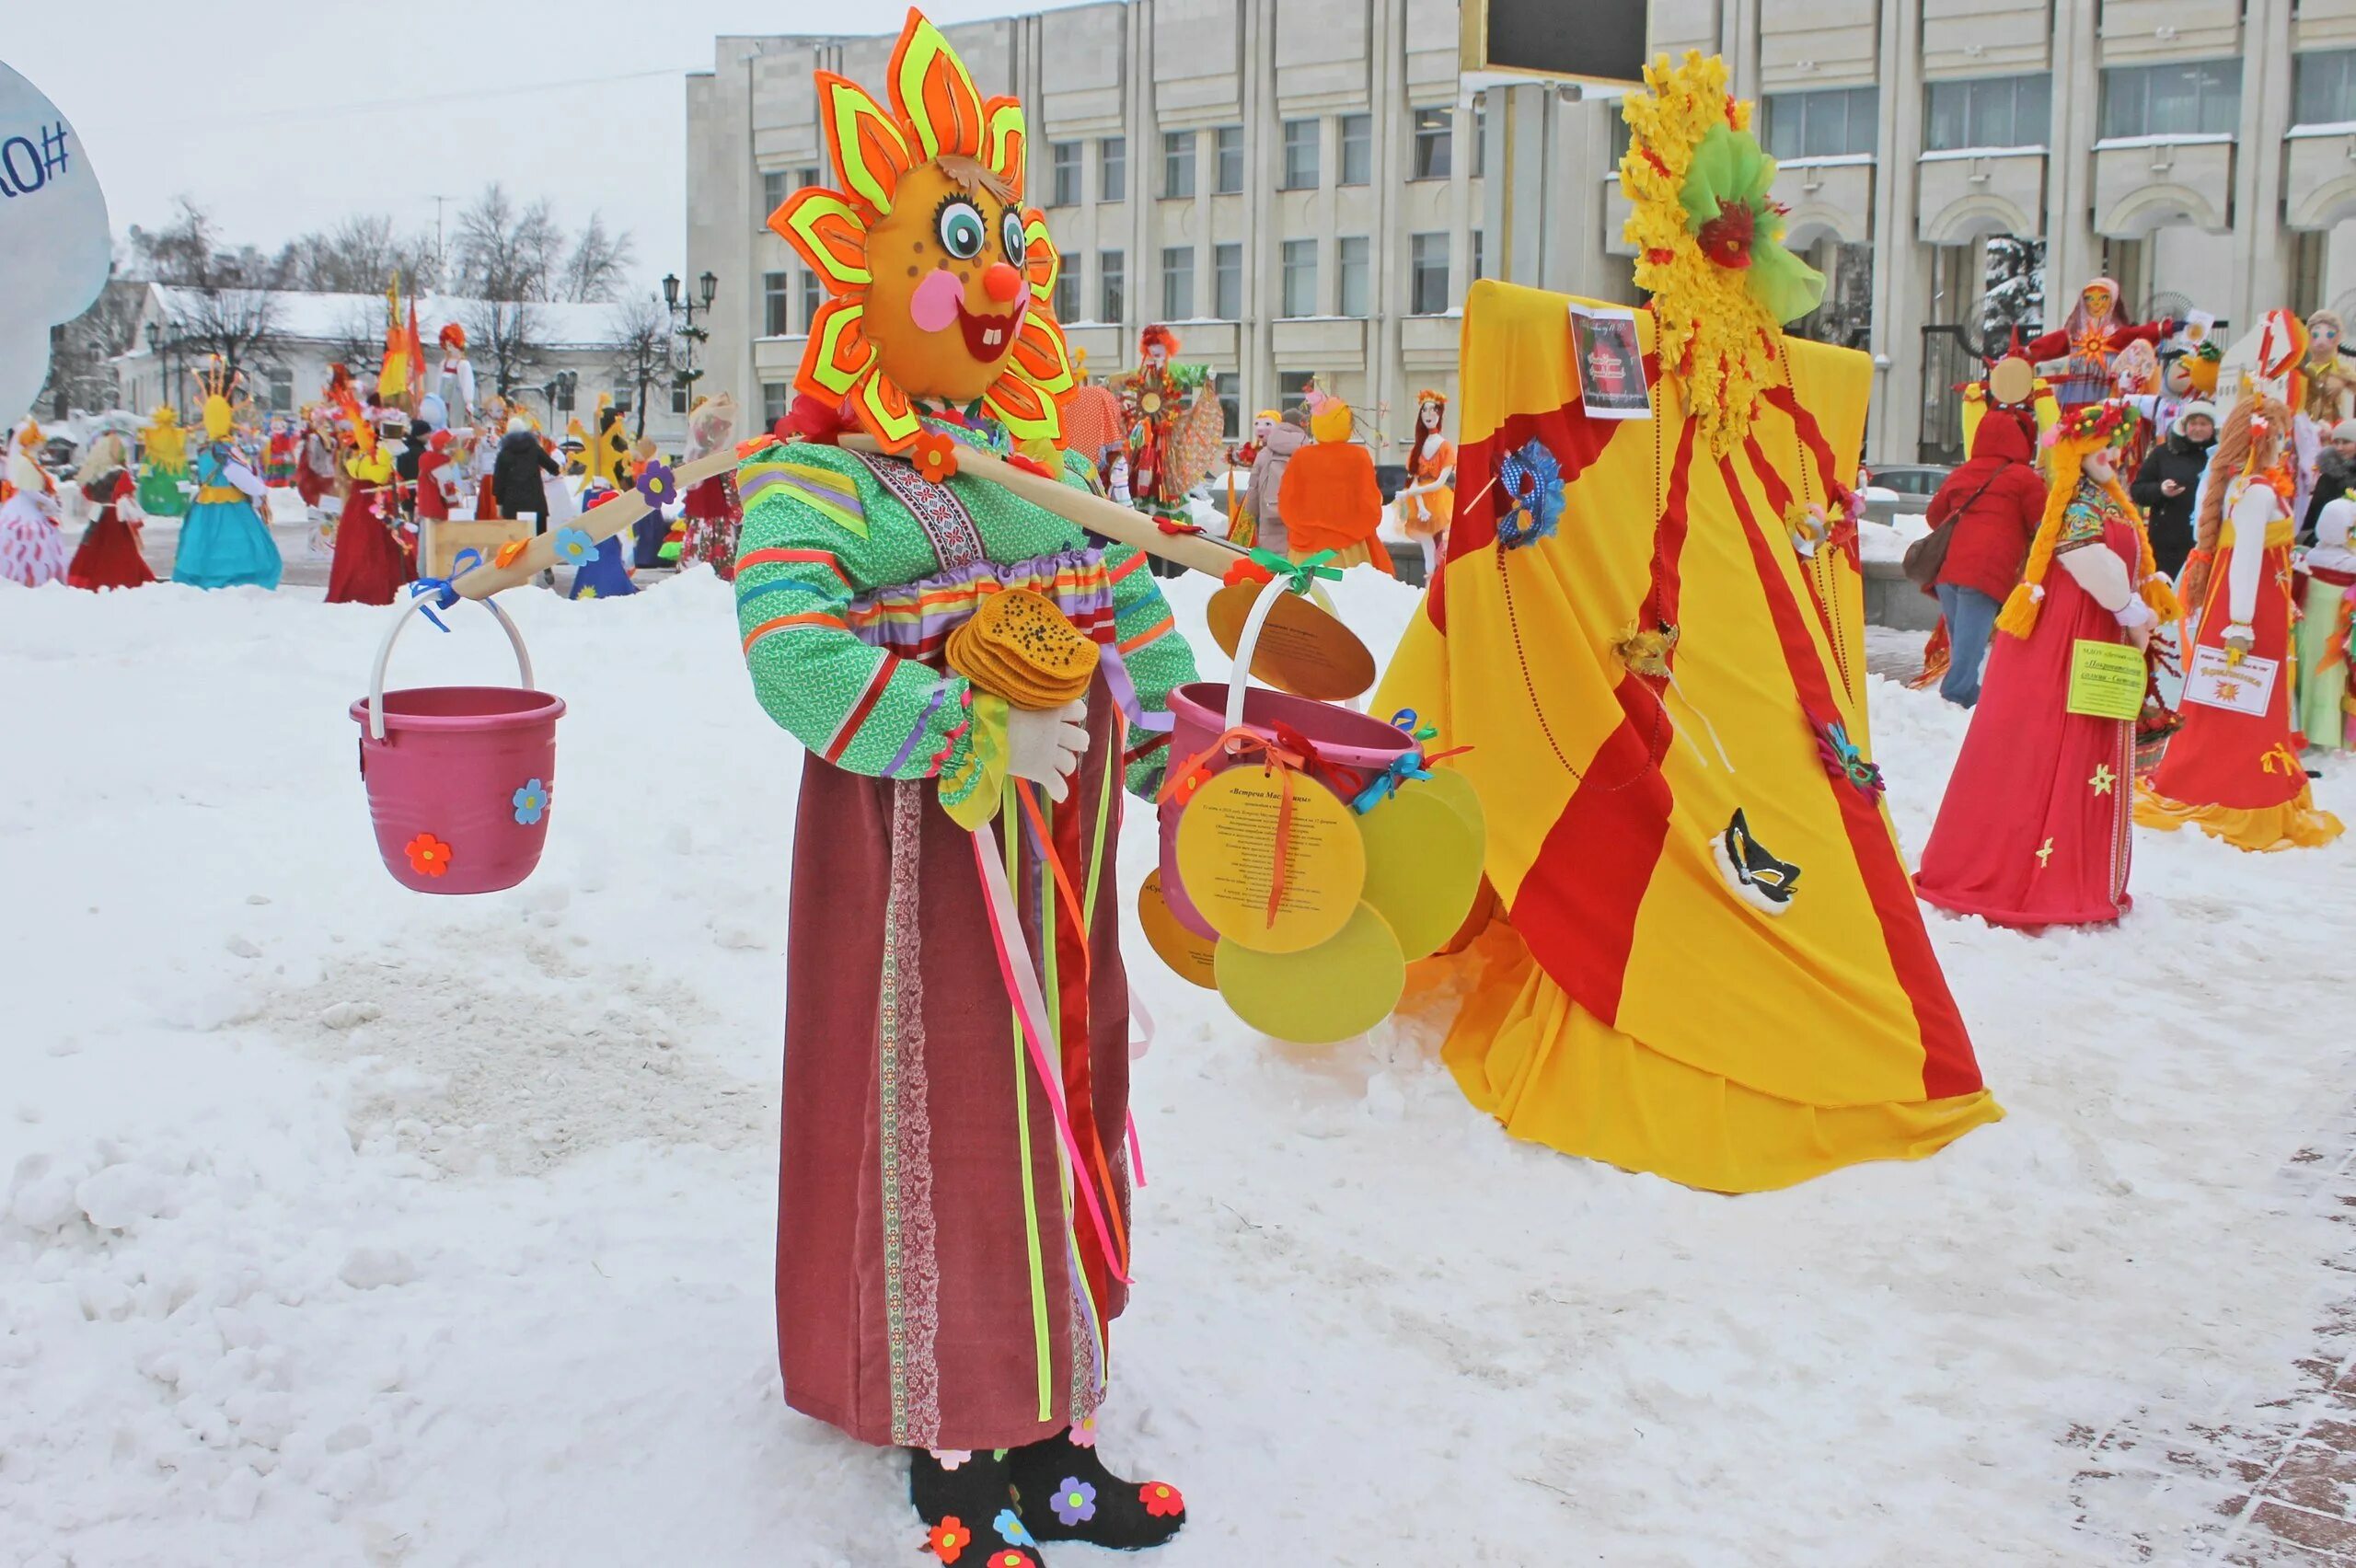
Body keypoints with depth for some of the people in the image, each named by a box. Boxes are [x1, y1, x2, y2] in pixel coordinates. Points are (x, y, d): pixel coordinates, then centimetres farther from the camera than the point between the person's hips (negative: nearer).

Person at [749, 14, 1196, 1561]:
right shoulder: (814, 484, -9)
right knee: (938, 1136, 1)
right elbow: (797, 661, -24)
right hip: (915, 854, -7)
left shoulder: (1052, 473, 14)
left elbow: (1139, 618, 15)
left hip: (1061, 854, 7)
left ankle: (1050, 1443, 29)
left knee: (1067, 1121, 13)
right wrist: (977, 738, -27)